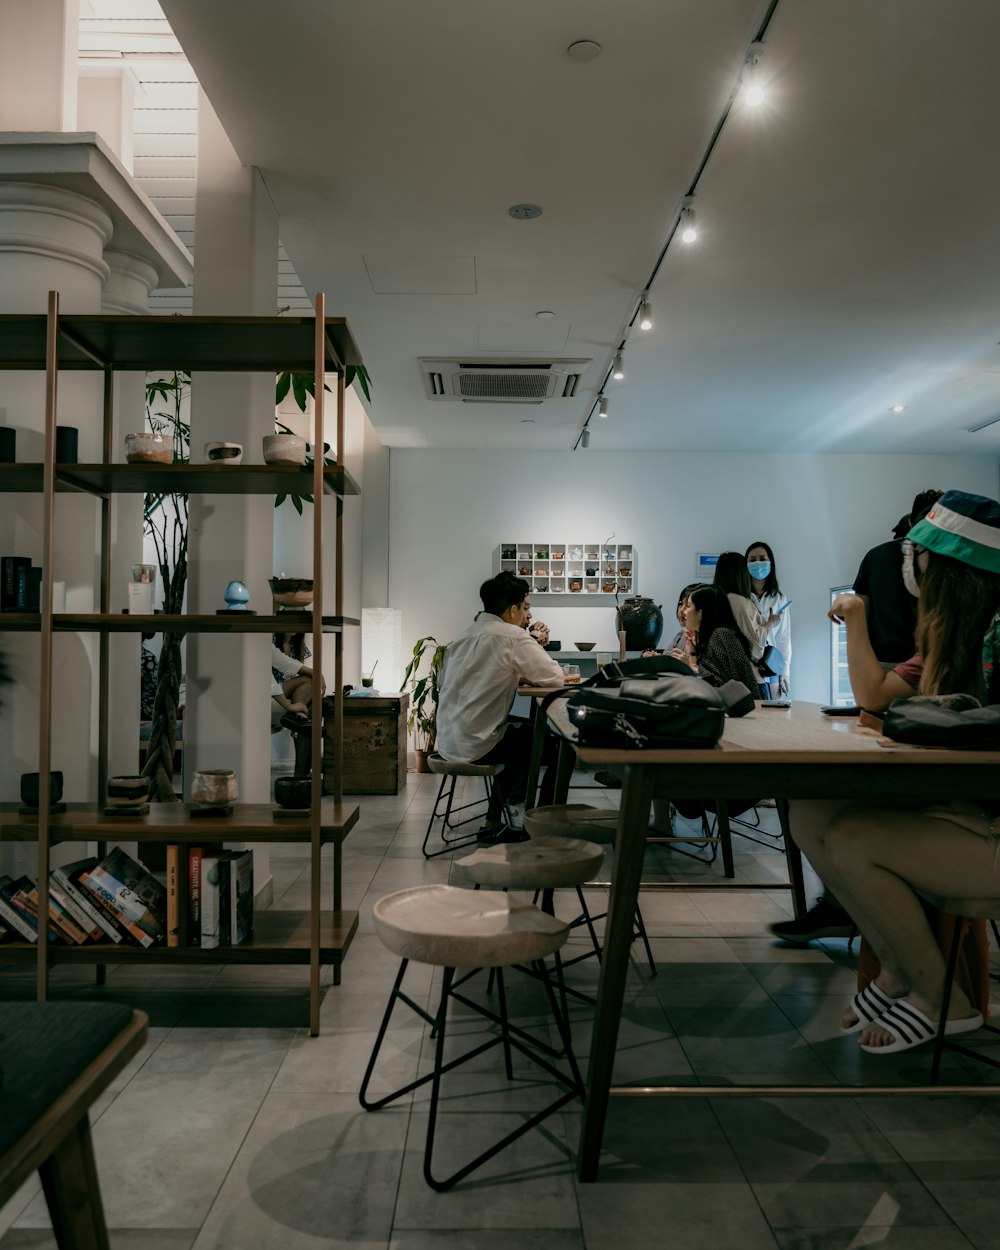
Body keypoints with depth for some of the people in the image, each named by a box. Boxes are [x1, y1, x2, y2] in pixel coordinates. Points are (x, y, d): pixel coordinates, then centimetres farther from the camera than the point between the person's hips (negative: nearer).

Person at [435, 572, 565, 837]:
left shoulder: (466, 635, 11)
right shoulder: (512, 636, -14)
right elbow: (555, 677, -12)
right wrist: (529, 676, 8)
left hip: (449, 740, 9)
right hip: (474, 745, -9)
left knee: (530, 732, 28)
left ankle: (507, 813, 31)